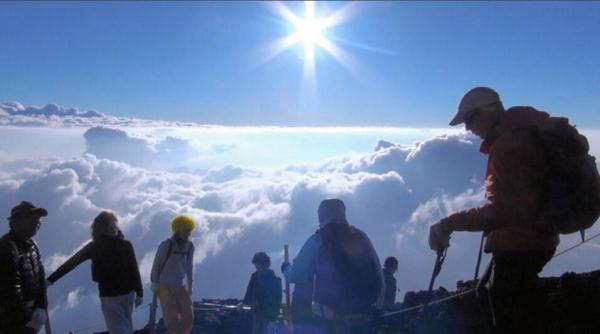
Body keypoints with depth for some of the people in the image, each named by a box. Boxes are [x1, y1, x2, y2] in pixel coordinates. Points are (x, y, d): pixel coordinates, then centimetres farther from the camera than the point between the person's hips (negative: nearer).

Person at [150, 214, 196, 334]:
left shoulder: (189, 246, -6)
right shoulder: (166, 245, -20)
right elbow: (156, 264, -9)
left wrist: (190, 285, 10)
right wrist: (155, 284, -5)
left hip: (181, 286, 4)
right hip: (165, 286, -4)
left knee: (188, 318, 0)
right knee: (172, 319, -13)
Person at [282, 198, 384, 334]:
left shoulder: (318, 240, -5)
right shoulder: (361, 237, 7)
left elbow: (296, 275, 0)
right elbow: (378, 276, 6)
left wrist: (286, 267, 22)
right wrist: (377, 305, 13)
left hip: (331, 318, -4)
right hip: (362, 316, 4)